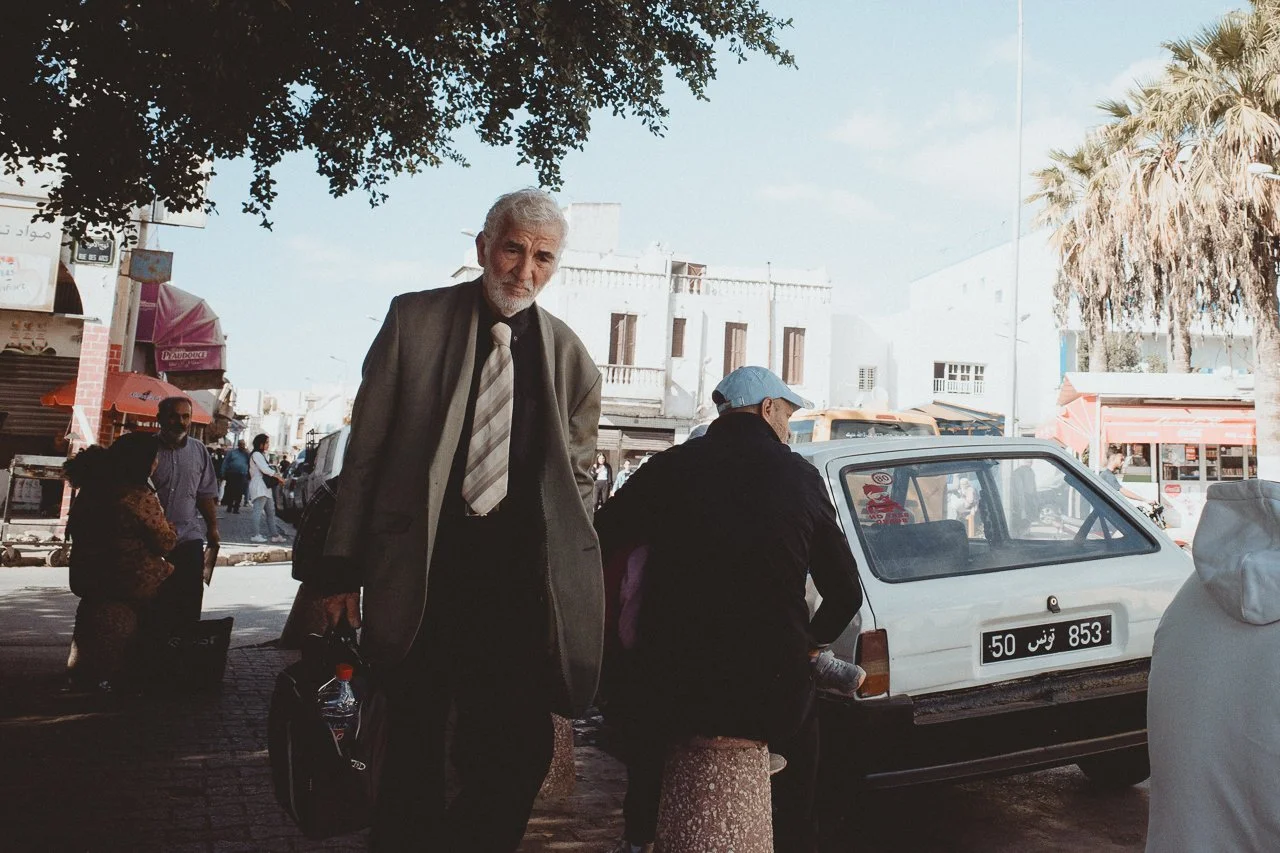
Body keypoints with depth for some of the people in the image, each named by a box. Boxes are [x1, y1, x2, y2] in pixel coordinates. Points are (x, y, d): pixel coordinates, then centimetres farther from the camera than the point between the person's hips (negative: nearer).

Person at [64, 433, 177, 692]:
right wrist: (170, 527, 5)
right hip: (131, 581, -7)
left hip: (88, 577, 8)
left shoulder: (94, 487, 0)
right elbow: (166, 542, -16)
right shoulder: (139, 496, -25)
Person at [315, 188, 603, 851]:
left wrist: (569, 588, 4)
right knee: (411, 753, 12)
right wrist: (344, 565, 0)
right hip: (420, 570, -1)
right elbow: (365, 449, 3)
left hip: (518, 580, 1)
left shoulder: (570, 356, 8)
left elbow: (578, 475, 12)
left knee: (519, 754, 2)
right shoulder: (414, 318, 3)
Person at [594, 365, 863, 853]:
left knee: (638, 704, 34)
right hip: (770, 702, 0)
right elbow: (845, 593, 4)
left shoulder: (670, 467, -3)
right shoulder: (801, 478, -1)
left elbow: (597, 549, 2)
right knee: (802, 715, 33)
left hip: (672, 696, 0)